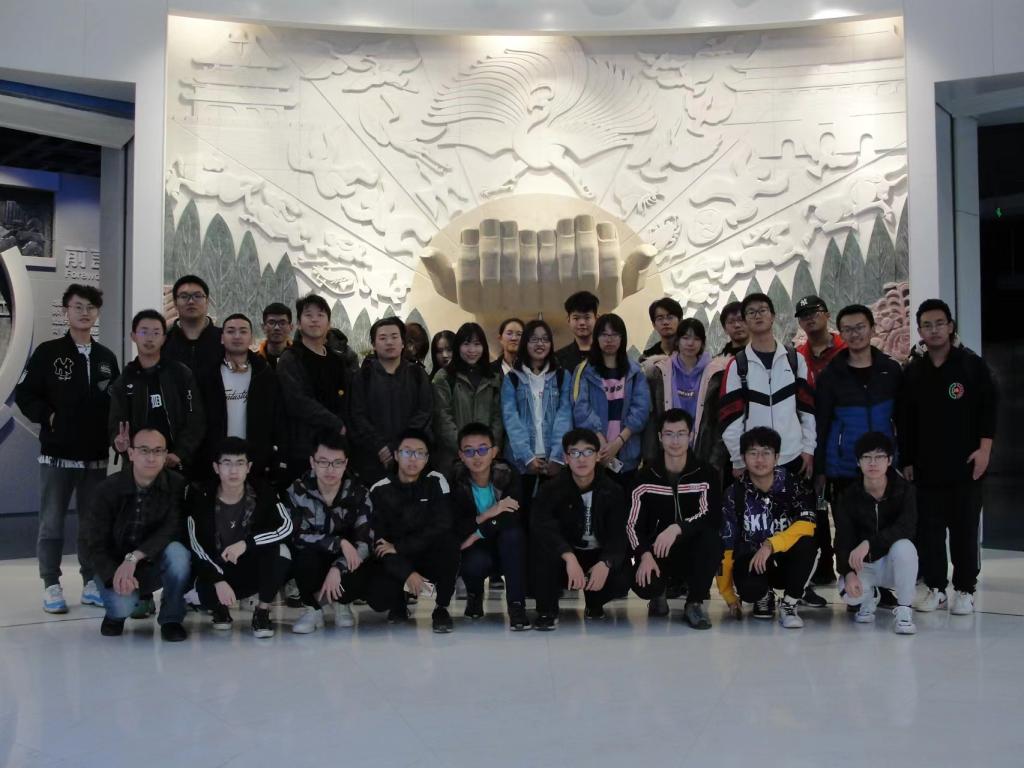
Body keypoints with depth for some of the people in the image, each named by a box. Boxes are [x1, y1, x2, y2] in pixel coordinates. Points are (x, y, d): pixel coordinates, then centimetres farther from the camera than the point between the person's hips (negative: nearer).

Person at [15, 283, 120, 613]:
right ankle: (51, 586, 11)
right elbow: (24, 394, -1)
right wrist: (48, 417, -10)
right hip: (57, 453, -3)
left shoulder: (106, 357, 10)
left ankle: (92, 583, 18)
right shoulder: (48, 352, -2)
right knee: (52, 521, 2)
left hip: (96, 455, 4)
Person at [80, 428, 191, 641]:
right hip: (114, 565, 0)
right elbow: (94, 545, -13)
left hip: (155, 565, 1)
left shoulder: (177, 485, -15)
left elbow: (172, 530, -24)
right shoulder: (109, 489, -14)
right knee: (122, 603, -31)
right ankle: (117, 613, 10)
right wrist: (116, 575, -31)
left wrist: (134, 557, -35)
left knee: (177, 551, -32)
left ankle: (171, 619, -9)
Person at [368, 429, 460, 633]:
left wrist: (399, 547, -23)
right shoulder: (379, 491, -7)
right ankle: (398, 603, 9)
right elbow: (378, 542, -13)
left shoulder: (436, 482, -8)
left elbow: (441, 526, -19)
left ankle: (442, 608, -14)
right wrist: (407, 573, -27)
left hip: (431, 557, 0)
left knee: (449, 540, -32)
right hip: (396, 563, 1)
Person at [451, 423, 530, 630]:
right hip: (475, 549, 0)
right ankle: (474, 593, 4)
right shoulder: (456, 482, -12)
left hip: (507, 549, 0)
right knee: (476, 562, -35)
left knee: (513, 532, -33)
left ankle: (516, 605, -27)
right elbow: (455, 528, -20)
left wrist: (478, 533, -26)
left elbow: (513, 517, -26)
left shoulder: (508, 475, -12)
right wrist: (488, 514, -32)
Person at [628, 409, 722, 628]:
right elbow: (633, 524, -5)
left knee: (711, 538, -33)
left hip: (693, 554, 0)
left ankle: (695, 603, -10)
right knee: (643, 584, -30)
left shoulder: (705, 475, -5)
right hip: (656, 553, 1)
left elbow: (712, 518, -19)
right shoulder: (646, 477, 0)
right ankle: (658, 595, 13)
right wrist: (645, 555, -23)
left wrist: (677, 528, -34)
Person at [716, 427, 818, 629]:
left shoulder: (794, 487, -9)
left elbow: (806, 526, -23)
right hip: (751, 562, 0)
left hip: (788, 563, 0)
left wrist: (771, 545, -36)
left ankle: (789, 605, -10)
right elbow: (726, 547, -7)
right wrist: (730, 596, -8)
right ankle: (764, 596, 7)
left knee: (806, 544, -32)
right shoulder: (734, 495, -8)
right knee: (749, 587, -34)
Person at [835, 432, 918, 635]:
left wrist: (868, 544, -43)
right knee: (849, 593, -30)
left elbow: (906, 527, -31)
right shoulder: (850, 496, -8)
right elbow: (843, 540, -11)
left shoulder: (904, 490, -12)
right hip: (863, 565, 1)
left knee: (903, 546, -35)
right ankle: (869, 597, 11)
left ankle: (904, 610, -15)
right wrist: (849, 573, -29)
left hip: (894, 563, -1)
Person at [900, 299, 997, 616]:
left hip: (965, 465, -2)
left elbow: (989, 407, -2)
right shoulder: (912, 372, 7)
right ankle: (935, 587, 15)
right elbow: (905, 421, 9)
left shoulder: (972, 364, 0)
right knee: (929, 529, 4)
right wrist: (906, 461, 7)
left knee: (964, 529, 2)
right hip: (926, 467, 3)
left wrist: (984, 448, -10)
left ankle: (965, 590, 13)